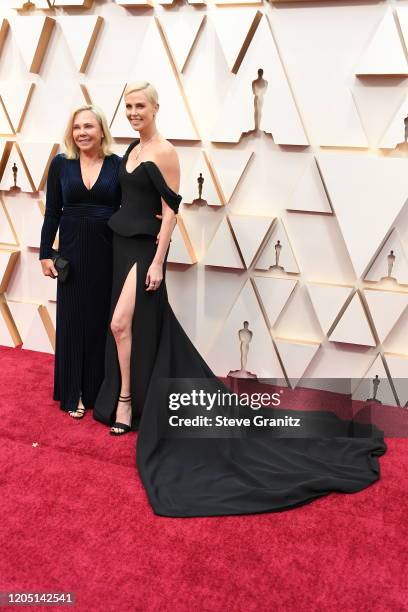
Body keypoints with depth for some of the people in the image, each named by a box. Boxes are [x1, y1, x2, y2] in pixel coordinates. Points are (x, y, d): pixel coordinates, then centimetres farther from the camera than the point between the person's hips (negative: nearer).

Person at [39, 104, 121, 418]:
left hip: (108, 251, 0)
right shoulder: (61, 163, 2)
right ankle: (74, 393, 18)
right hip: (72, 251, 1)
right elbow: (52, 213, 4)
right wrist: (46, 253, 0)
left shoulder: (118, 164, 0)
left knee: (104, 318, 6)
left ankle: (101, 389, 22)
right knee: (73, 318, 6)